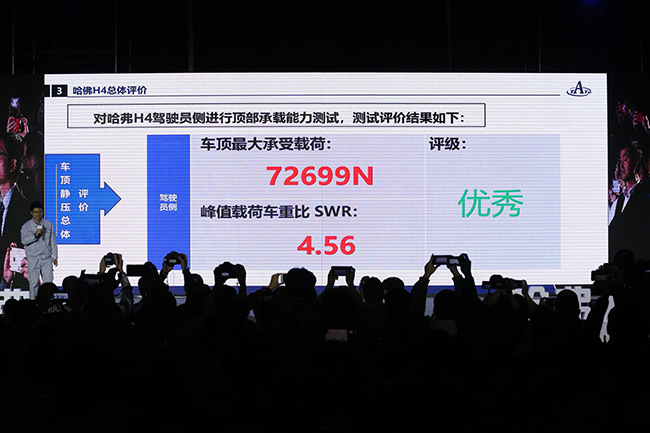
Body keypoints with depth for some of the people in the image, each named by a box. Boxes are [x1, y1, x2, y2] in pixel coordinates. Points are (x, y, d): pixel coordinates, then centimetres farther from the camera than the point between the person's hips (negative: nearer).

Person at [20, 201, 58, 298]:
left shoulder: (48, 224, 7)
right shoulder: (26, 226, 1)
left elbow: (53, 241, 10)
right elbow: (24, 241, -11)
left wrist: (55, 257, 8)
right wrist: (35, 235, -25)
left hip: (47, 258, 2)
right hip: (33, 259, -2)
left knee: (48, 282, -3)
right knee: (34, 283, 1)